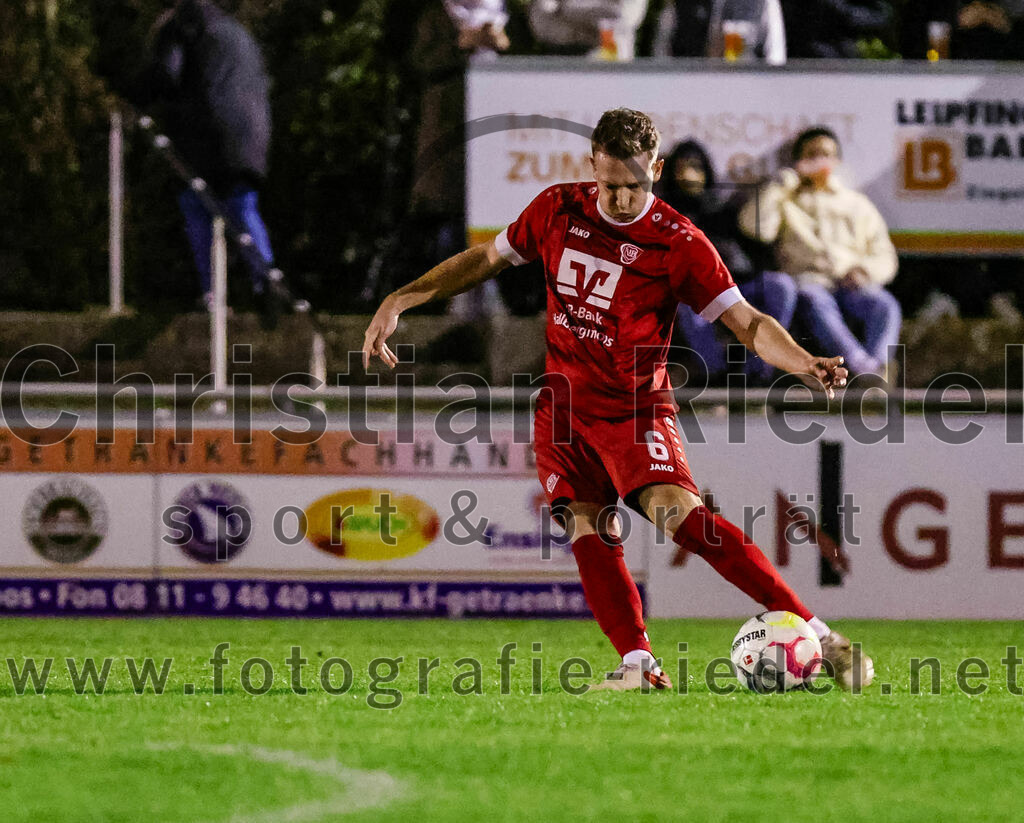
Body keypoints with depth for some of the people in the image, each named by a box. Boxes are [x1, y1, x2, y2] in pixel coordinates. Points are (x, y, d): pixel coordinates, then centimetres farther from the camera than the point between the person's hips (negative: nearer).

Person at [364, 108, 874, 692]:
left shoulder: (678, 243, -13)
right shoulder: (557, 211, 1)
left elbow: (748, 322, -14)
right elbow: (486, 260, 15)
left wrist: (803, 363, -32)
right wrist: (400, 300, 7)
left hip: (635, 407, -5)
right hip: (564, 402, 5)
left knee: (678, 511, -24)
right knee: (589, 531, -12)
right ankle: (640, 664, -12)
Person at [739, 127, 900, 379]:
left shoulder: (858, 205, 28)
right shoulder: (787, 201, 22)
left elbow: (885, 259, 22)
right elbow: (754, 225, 0)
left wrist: (864, 271, -2)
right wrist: (783, 183, 4)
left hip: (851, 285, 3)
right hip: (808, 281, -3)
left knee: (886, 306, -33)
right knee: (817, 304, -40)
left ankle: (878, 365, -55)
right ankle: (860, 363, -60)